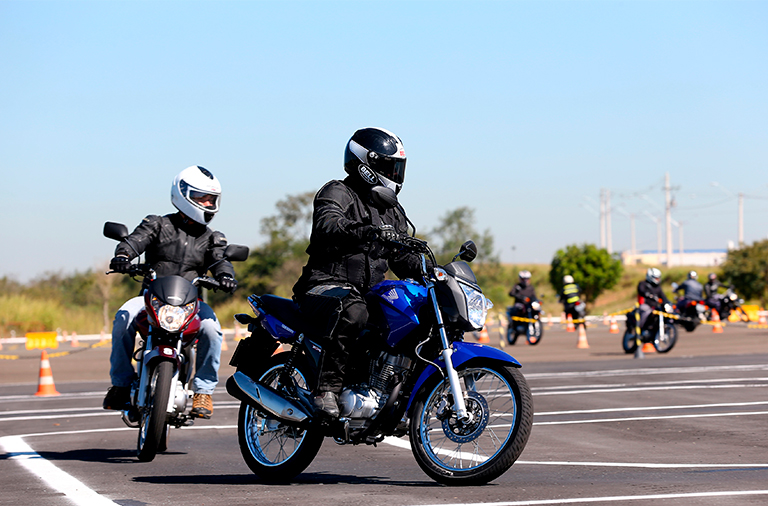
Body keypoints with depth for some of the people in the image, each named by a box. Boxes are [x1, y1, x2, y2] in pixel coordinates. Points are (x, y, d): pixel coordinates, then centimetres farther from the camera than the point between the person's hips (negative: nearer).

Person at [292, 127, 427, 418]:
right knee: (352, 312, -40)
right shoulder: (337, 193, -3)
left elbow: (403, 259, 22)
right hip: (325, 286, -8)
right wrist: (369, 232, -43)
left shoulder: (392, 211, 22)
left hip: (368, 292, 8)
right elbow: (328, 226, -25)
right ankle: (327, 390, -38)